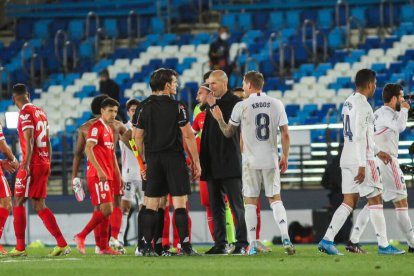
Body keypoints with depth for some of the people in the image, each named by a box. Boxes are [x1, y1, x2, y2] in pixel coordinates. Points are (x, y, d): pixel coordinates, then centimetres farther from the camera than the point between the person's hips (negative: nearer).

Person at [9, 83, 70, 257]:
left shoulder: (25, 113, -10)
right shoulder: (40, 112, 16)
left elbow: (29, 141, -18)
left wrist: (26, 164, -22)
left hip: (32, 163, -8)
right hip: (44, 163, 8)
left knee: (18, 202, -2)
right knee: (39, 206, 10)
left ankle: (20, 247, -5)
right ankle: (62, 244, 3)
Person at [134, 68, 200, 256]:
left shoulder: (146, 109, 6)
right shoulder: (177, 107, -6)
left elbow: (138, 137, 9)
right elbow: (188, 135, -8)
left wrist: (145, 161, 19)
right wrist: (196, 161, -3)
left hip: (153, 159, 4)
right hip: (174, 158, -4)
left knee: (151, 204, 6)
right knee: (180, 202, -3)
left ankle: (147, 246, 2)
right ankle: (185, 246, -7)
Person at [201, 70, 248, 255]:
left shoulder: (235, 102, -5)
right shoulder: (212, 104, 17)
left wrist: (213, 107, -15)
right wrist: (203, 161, 13)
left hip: (230, 163, -7)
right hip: (213, 164, 7)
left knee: (237, 205, -6)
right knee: (216, 207, 7)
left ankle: (242, 244, -6)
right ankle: (220, 244, 10)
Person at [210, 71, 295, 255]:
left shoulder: (241, 107, -5)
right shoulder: (276, 105, 2)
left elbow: (228, 133, 6)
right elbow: (285, 134, 4)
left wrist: (219, 119, 22)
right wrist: (285, 157, 14)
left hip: (251, 160, -2)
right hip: (271, 160, 2)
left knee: (250, 201, 5)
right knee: (275, 198, 8)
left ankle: (252, 245, 2)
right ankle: (285, 238, -9)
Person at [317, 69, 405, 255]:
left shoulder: (348, 102, 15)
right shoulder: (362, 105, -15)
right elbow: (359, 136, -21)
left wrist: (377, 151, 30)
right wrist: (362, 165, -22)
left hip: (347, 159, 9)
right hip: (361, 159, -9)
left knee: (349, 202, 7)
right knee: (375, 200, -1)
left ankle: (327, 240, -2)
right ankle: (383, 245, 2)